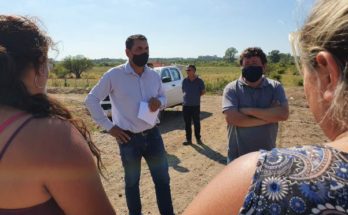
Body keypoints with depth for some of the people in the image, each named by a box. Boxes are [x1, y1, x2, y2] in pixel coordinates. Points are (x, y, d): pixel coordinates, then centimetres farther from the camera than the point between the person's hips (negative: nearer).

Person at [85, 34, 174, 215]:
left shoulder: (154, 75, 1)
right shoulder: (114, 75, -11)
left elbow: (163, 97, 15)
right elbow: (91, 100, -5)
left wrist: (159, 102, -11)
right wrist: (109, 127, -8)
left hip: (153, 134, 4)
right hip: (129, 138, -3)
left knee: (163, 179, 14)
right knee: (132, 182, 16)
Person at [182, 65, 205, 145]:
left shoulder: (199, 81, -5)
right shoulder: (185, 81, 2)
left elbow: (203, 91, 5)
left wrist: (196, 96, 2)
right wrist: (188, 96, 6)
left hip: (196, 105, -2)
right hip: (186, 105, 2)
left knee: (196, 123, 8)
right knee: (187, 123, 8)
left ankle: (198, 138, 22)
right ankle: (188, 139, 19)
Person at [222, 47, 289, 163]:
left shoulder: (275, 87, -4)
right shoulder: (232, 88, -10)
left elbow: (283, 114, -18)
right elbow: (231, 118, -24)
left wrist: (249, 110, -21)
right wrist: (270, 116, -17)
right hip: (238, 156, -1)